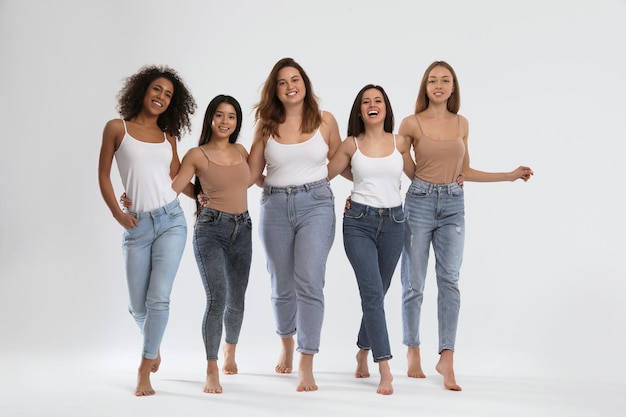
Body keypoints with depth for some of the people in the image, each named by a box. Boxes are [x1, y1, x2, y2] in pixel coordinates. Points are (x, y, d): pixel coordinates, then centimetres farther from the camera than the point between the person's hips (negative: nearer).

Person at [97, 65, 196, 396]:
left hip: (170, 222, 1)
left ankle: (145, 368, 3)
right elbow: (103, 175, 5)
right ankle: (153, 344, 37)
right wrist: (116, 212, -4)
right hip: (136, 226, -1)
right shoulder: (117, 128, 4)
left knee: (158, 297, -10)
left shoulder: (168, 137, 11)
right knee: (138, 305, 4)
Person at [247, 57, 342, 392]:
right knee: (282, 286, 13)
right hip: (275, 207, 2)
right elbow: (253, 173, 8)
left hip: (316, 205, -2)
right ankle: (287, 346, 38)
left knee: (309, 282, -14)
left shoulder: (325, 121, 3)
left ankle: (306, 367, -11)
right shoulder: (266, 125, 5)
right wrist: (280, 185, 0)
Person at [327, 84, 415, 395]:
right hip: (359, 222, -2)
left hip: (393, 222, 2)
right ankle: (385, 370, -14)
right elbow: (325, 175, 11)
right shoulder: (351, 145, 2)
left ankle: (363, 352, 35)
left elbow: (418, 175, 17)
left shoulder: (400, 142, 5)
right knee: (373, 293, -14)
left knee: (376, 293, 12)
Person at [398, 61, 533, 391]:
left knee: (449, 279, -9)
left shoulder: (461, 123, 10)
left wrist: (510, 175, 16)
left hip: (453, 205, 3)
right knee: (414, 283, 1)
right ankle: (412, 350, 19)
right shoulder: (412, 123, -1)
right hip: (419, 202, -2)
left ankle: (446, 359, -8)